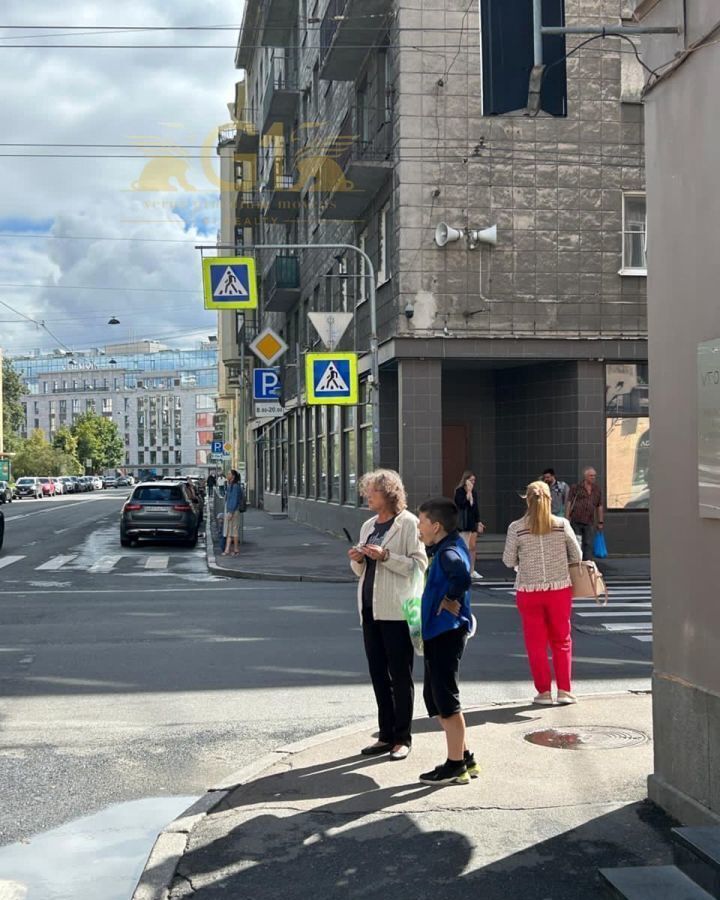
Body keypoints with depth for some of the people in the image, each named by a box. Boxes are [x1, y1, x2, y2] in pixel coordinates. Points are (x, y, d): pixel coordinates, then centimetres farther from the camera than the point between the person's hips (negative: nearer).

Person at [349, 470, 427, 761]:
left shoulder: (408, 523, -7)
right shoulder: (368, 526, 14)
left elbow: (419, 565, -14)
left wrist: (385, 556, -21)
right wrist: (357, 560, 0)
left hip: (396, 610, -7)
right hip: (370, 608, 7)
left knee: (400, 675, 1)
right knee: (378, 674, 12)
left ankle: (402, 738, 9)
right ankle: (386, 735, 21)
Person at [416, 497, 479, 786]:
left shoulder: (448, 553, -19)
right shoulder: (446, 547, 11)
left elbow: (461, 576, -39)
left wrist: (451, 601, -24)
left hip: (446, 632, -11)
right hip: (438, 632, 11)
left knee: (445, 700, -2)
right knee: (434, 696, 17)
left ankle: (455, 767, 8)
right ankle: (464, 759, 24)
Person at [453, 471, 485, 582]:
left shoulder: (474, 492, 12)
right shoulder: (459, 491, -7)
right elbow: (461, 504, -21)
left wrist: (479, 522, 14)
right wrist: (469, 492, -17)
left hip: (472, 522, 7)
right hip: (463, 523, -7)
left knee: (473, 547, 8)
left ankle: (472, 571, 17)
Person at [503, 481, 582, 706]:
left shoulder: (516, 528, -10)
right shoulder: (562, 525, -6)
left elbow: (508, 561, -3)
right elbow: (576, 556, 2)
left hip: (529, 591, -1)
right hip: (560, 588, 1)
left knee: (536, 643, 12)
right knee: (562, 641, 16)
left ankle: (544, 691, 14)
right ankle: (564, 690, 15)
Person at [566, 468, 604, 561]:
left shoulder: (597, 491, 12)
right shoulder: (575, 488, 2)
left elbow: (600, 507, 16)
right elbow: (569, 504, -1)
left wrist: (600, 522, 12)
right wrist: (567, 519, -7)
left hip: (589, 523, 2)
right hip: (576, 521, -2)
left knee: (588, 544, 1)